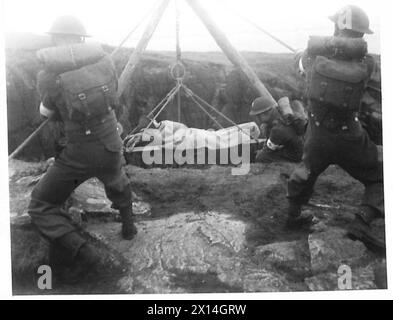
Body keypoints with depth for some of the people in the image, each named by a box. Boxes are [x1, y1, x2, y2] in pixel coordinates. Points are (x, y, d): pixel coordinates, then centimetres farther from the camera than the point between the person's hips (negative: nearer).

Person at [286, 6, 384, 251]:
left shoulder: (315, 53, -11)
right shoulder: (366, 62, -13)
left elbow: (302, 64, 12)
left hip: (317, 136, 3)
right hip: (349, 138, -3)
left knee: (307, 171, 30)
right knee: (377, 179, 15)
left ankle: (294, 215, 41)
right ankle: (362, 224, -1)